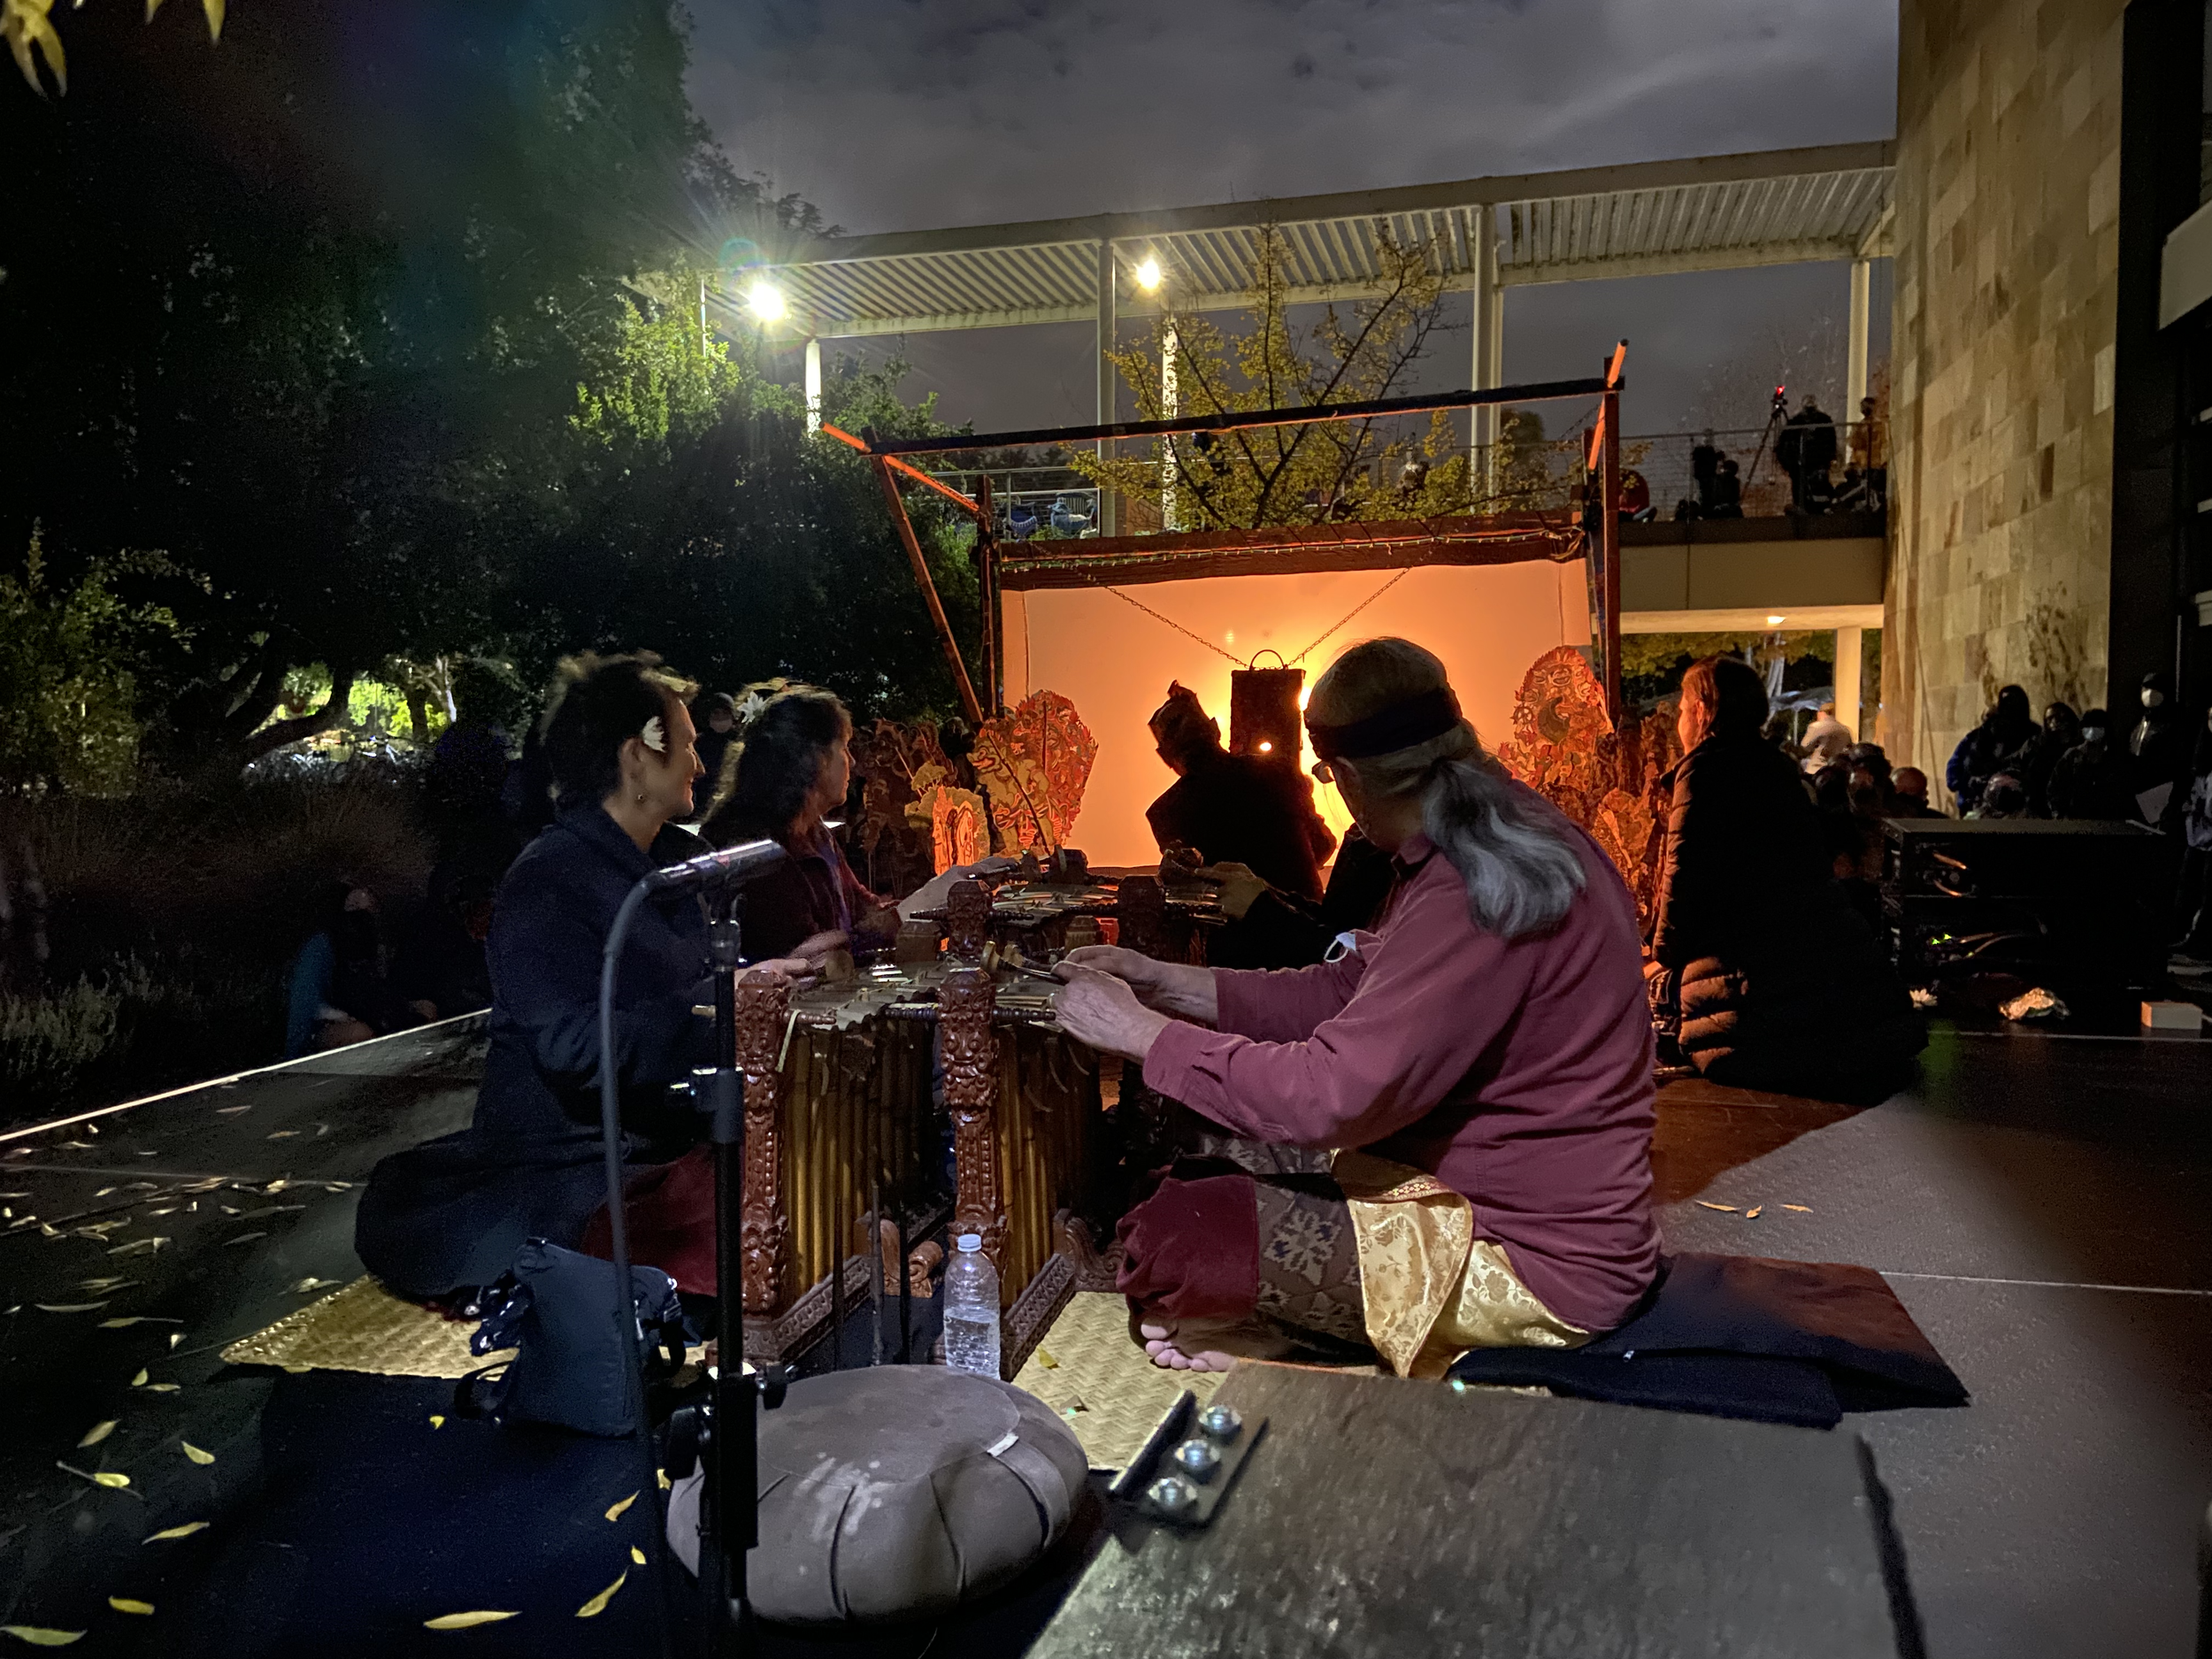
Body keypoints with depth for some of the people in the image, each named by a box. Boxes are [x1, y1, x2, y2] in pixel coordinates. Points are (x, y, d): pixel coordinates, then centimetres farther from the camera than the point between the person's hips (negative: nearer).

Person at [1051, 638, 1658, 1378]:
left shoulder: (1477, 898, -28)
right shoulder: (1510, 836, 5)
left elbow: (1329, 1095, -30)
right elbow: (1346, 995, 7)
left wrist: (1139, 1033, -18)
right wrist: (1166, 983, 3)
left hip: (1530, 1262, -10)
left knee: (1170, 1235, -14)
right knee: (1202, 1182, 13)